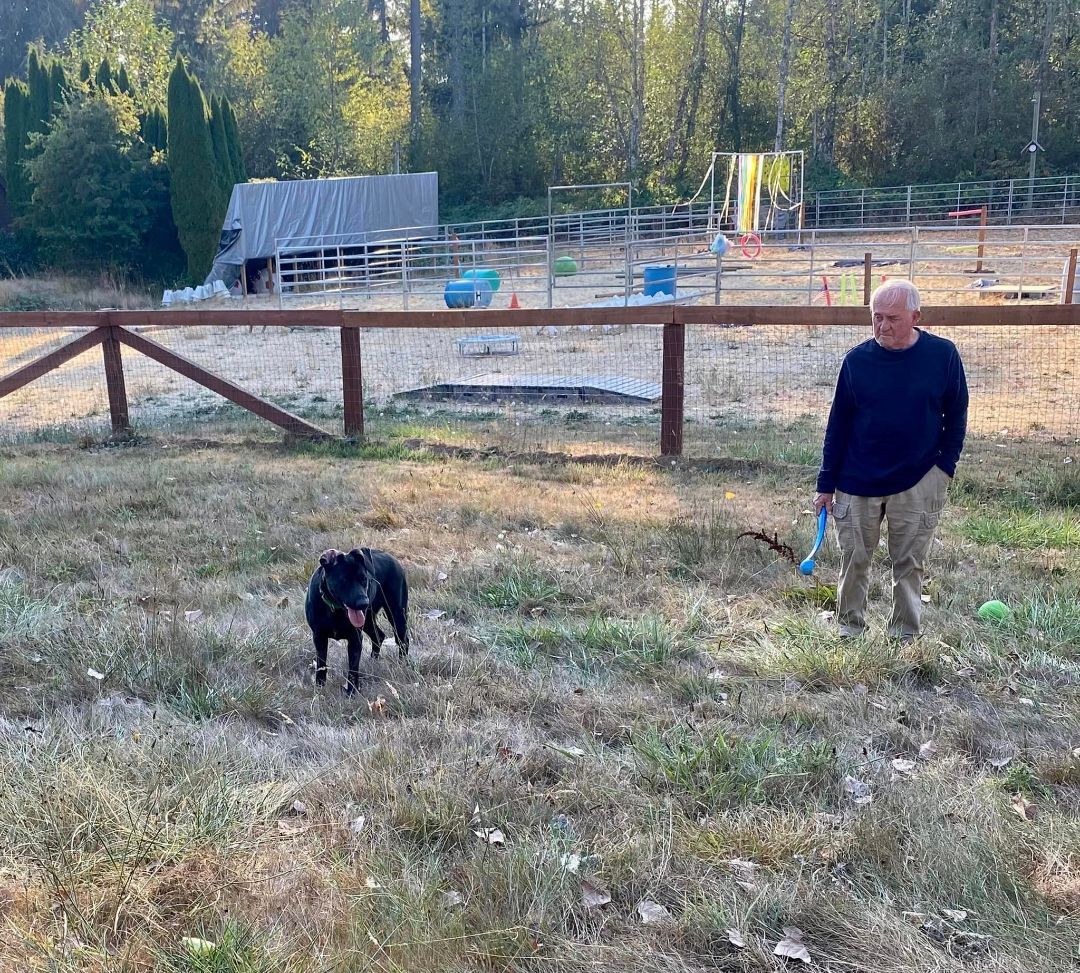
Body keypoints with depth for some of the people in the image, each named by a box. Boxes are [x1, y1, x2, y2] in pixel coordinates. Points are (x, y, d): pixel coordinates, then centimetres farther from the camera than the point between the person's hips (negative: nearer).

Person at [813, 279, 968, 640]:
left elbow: (956, 415, 5)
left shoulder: (943, 354, -6)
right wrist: (826, 484, 0)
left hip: (918, 481, -1)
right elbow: (838, 424, 1)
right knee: (854, 560, 7)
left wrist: (945, 466, -4)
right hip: (857, 482, 1)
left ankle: (904, 636, 22)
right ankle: (849, 630, 23)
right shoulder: (857, 359, -4)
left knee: (909, 564, 8)